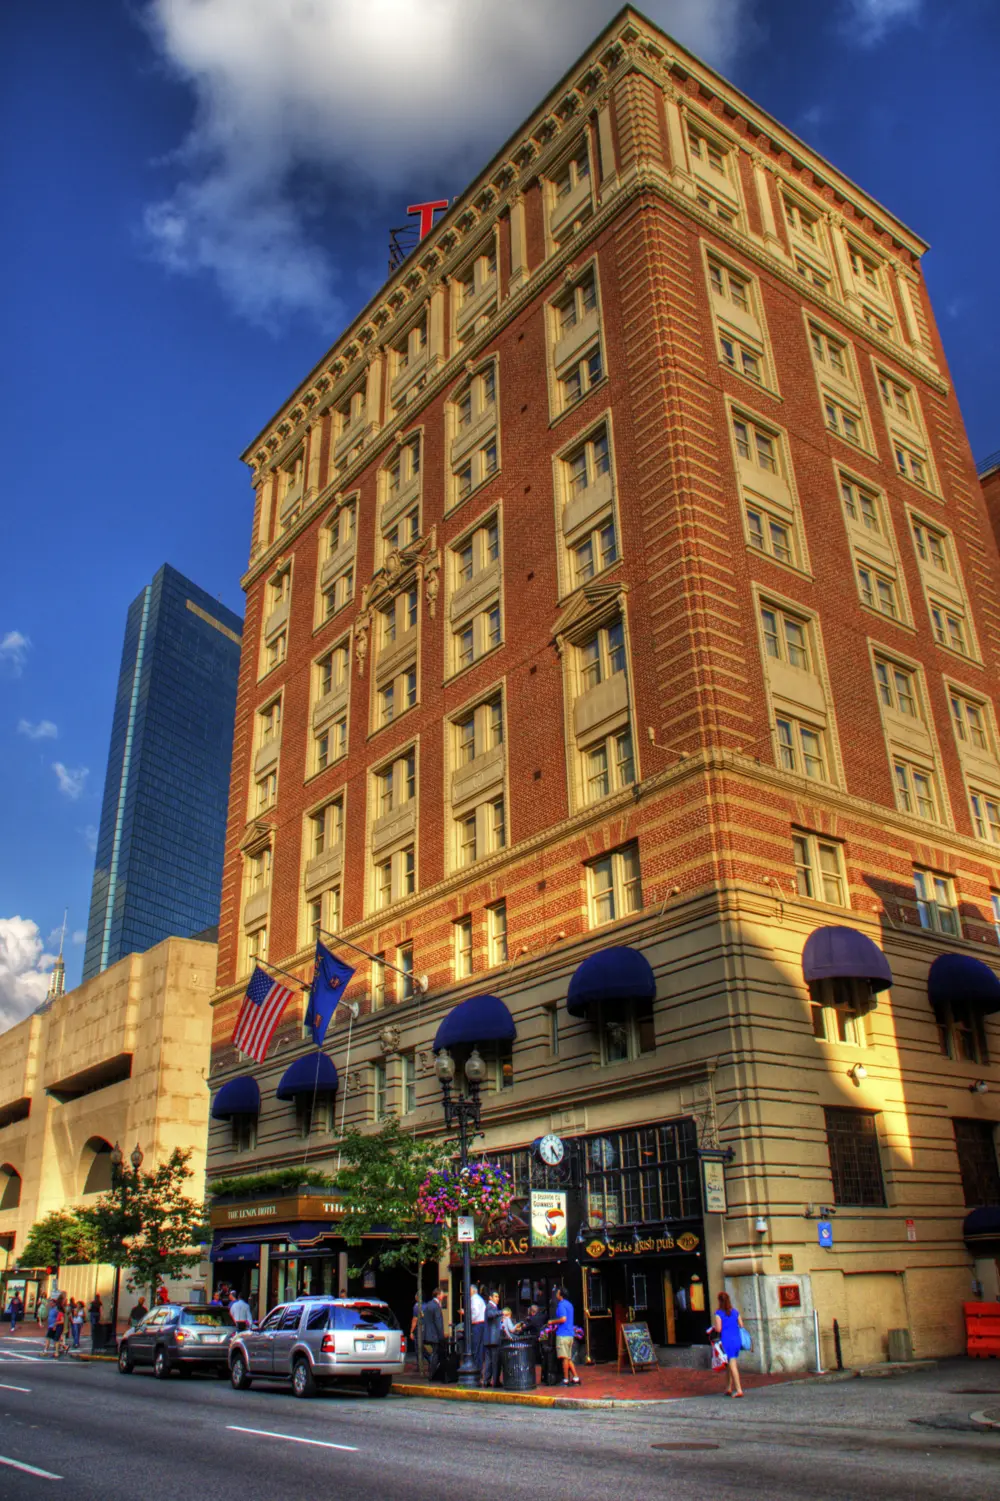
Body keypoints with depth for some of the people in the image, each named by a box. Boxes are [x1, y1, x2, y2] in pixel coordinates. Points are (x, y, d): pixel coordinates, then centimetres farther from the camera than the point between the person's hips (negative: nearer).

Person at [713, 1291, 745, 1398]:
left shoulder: (719, 1313, -9)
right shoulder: (735, 1312, 5)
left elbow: (718, 1329, -14)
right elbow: (741, 1325, 7)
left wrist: (713, 1326, 6)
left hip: (726, 1341, -5)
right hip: (736, 1340, 5)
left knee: (732, 1365, -3)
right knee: (733, 1364, 15)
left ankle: (739, 1390, -7)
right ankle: (730, 1388, 23)